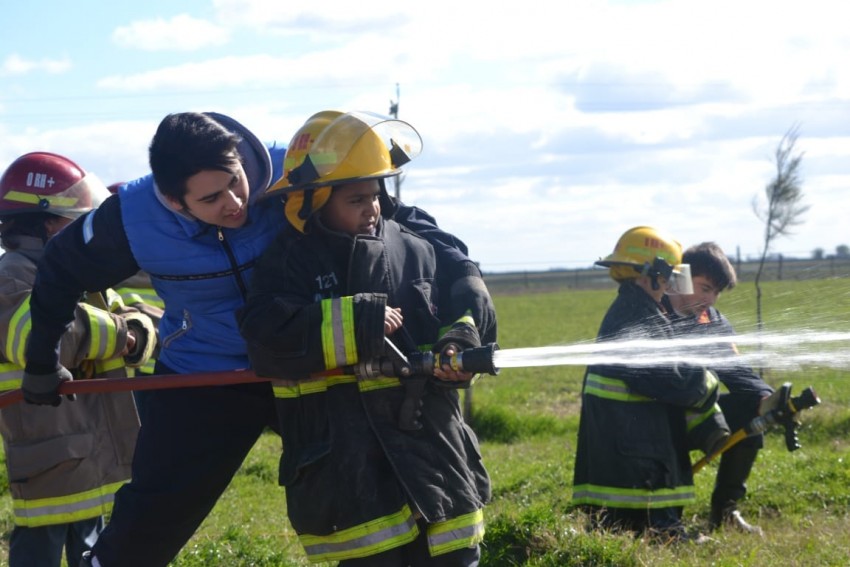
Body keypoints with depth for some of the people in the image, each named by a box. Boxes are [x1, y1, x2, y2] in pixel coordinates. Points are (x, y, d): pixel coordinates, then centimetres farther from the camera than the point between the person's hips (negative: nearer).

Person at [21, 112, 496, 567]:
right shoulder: (133, 218, -19)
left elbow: (398, 216, -13)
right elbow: (62, 270, 1)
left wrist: (461, 267, -28)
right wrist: (42, 362, 12)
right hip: (202, 380, 0)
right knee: (145, 526, -2)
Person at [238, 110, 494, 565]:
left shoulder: (412, 251, 11)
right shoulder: (289, 262, -3)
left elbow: (464, 311, 19)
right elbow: (268, 341, -18)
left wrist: (458, 346, -5)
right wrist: (358, 323, -18)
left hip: (430, 444, 5)